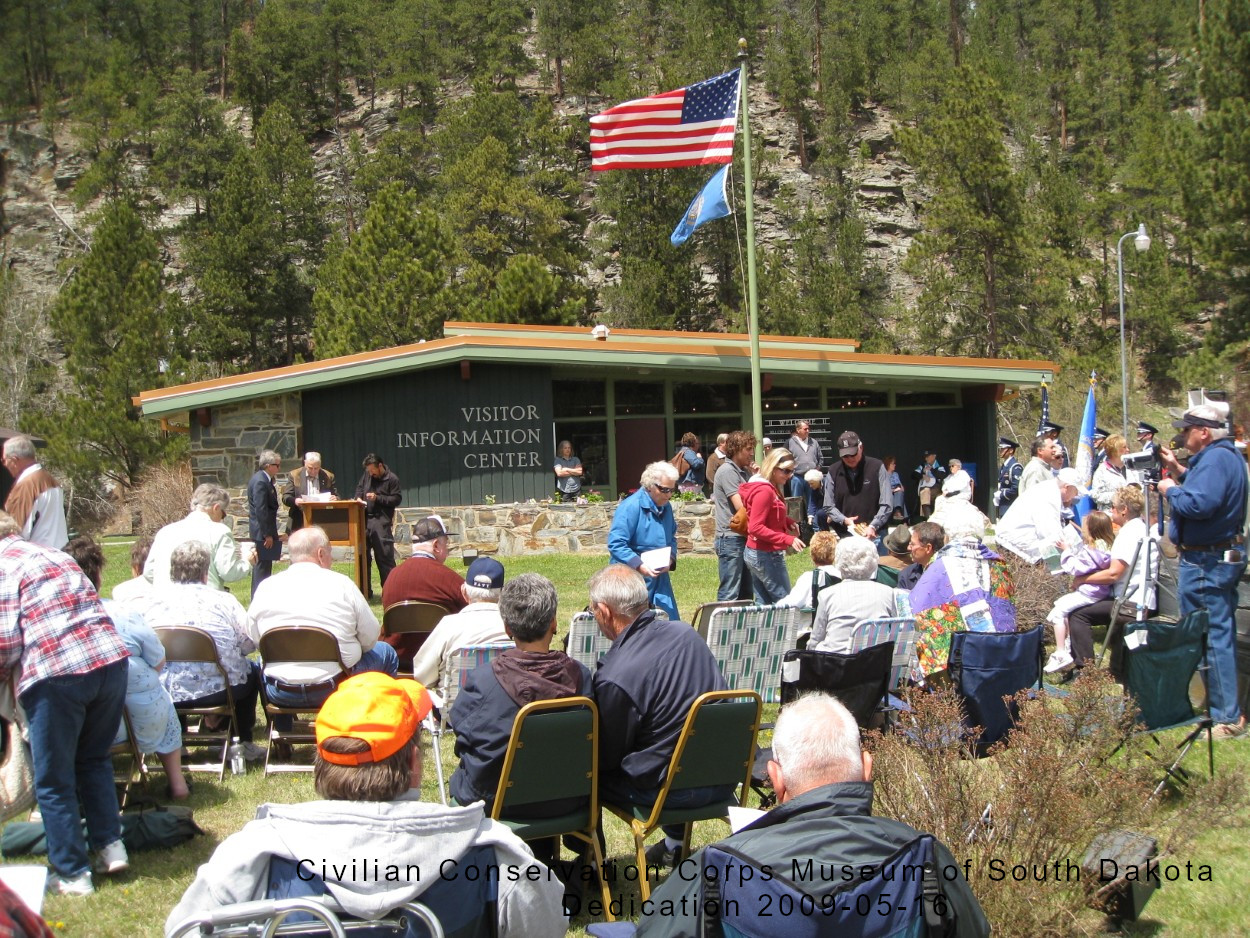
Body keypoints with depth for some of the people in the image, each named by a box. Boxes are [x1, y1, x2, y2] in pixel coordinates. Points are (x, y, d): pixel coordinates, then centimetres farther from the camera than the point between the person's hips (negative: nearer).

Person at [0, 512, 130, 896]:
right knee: (94, 760, 27)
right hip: (110, 659, 7)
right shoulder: (53, 554, 22)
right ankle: (110, 846, 25)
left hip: (54, 675, -7)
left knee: (53, 781, 9)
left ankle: (72, 874, 15)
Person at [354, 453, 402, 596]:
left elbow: (397, 499, -7)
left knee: (384, 557, -7)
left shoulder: (392, 479, -5)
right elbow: (359, 487, 27)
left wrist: (378, 498, -14)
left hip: (381, 521, -6)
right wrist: (358, 497, 6)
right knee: (363, 555, 8)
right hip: (365, 520, 6)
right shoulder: (367, 475, 13)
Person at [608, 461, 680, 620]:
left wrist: (670, 558, 0)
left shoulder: (666, 507, 9)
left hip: (660, 578, 7)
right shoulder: (630, 507, -17)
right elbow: (615, 544, -21)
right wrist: (639, 566, -28)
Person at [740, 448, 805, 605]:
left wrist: (789, 521, 1)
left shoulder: (770, 488, 12)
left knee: (763, 604, 13)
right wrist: (788, 539, -26)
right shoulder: (764, 491, -19)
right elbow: (755, 528, -24)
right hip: (767, 555, -10)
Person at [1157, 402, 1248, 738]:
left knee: (1213, 638, -6)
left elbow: (1201, 504, -31)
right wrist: (1180, 471, 14)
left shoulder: (1215, 460, -21)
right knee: (1219, 635, 17)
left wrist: (1171, 490, -14)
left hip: (1207, 562, -11)